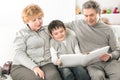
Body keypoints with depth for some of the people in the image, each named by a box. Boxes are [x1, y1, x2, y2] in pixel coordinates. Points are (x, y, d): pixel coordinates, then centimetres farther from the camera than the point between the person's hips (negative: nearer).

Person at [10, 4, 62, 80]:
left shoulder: (46, 30, 19)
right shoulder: (22, 33, 6)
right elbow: (20, 53, -6)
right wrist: (34, 67, -20)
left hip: (45, 64, 3)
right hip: (23, 66, -3)